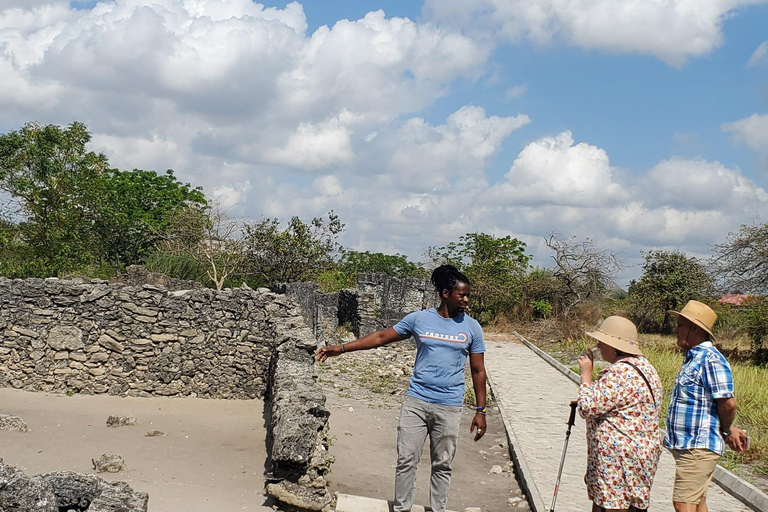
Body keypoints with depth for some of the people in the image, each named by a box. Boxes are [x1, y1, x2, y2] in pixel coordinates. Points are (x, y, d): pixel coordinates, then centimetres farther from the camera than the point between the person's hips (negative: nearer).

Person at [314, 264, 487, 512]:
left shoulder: (471, 327, 2)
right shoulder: (419, 319, 0)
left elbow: (478, 371, 6)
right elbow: (381, 337, 5)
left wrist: (480, 411, 3)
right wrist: (341, 348, 0)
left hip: (448, 407, 0)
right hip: (416, 401, 0)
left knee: (442, 465, 8)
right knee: (406, 459, 3)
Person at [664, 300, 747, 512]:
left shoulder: (711, 359, -18)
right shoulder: (693, 358, 15)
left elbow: (728, 403, -22)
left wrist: (726, 431, -6)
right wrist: (728, 430, 13)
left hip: (698, 447, -11)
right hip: (688, 445, 11)